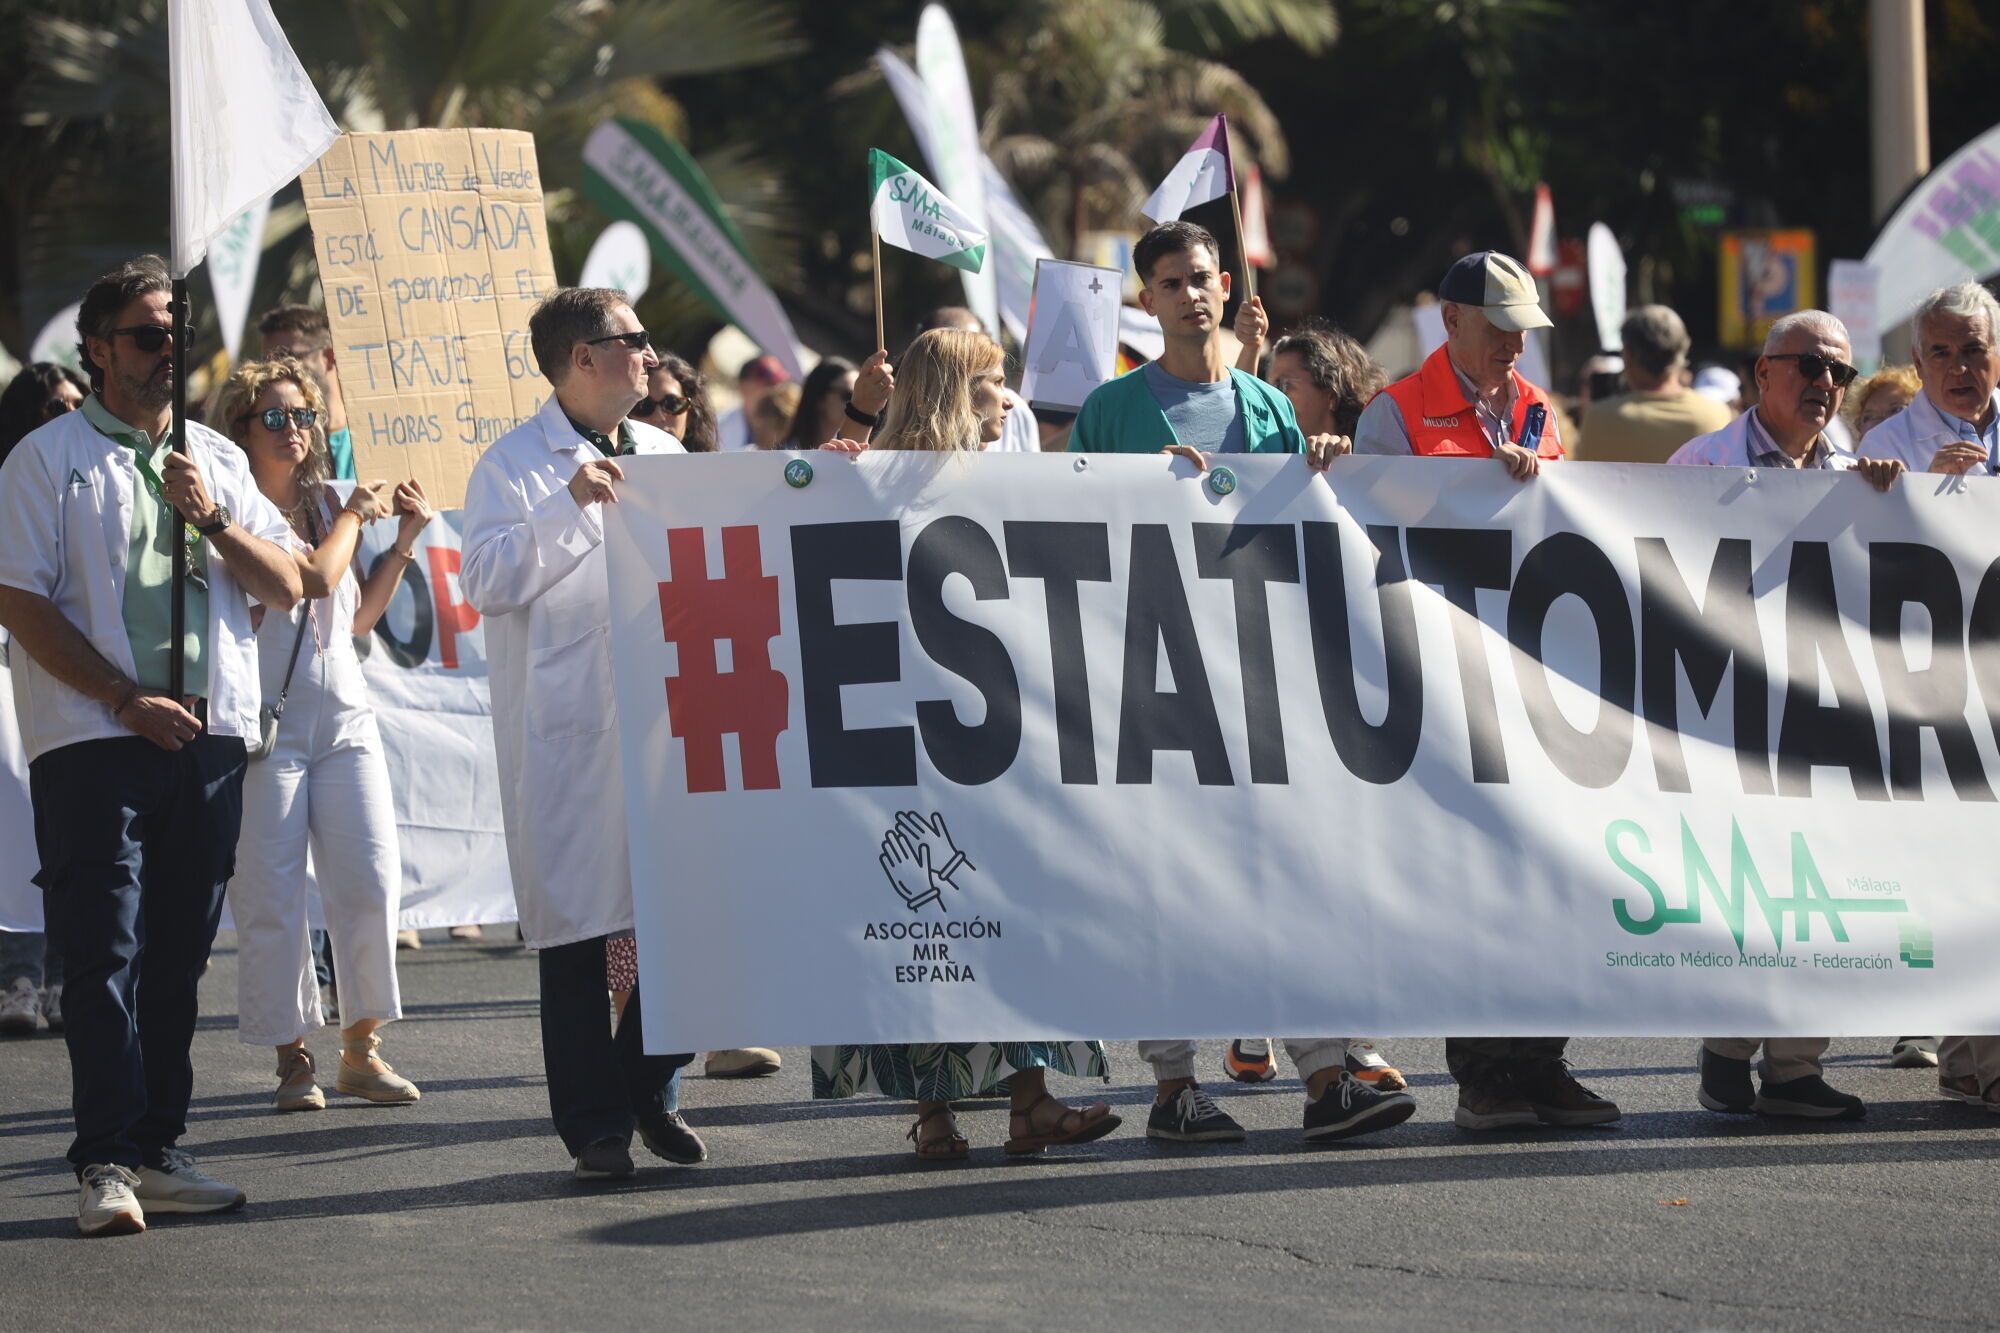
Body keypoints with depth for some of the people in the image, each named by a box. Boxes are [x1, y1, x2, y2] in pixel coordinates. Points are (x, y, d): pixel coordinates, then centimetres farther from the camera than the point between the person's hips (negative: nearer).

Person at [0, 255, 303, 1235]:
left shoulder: (217, 460, 17)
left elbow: (286, 588, 12)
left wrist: (212, 517, -5)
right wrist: (129, 701, -12)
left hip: (208, 739, 5)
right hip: (92, 743, -5)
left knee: (177, 953, 6)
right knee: (104, 951, -10)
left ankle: (157, 1152, 11)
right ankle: (107, 1163, -12)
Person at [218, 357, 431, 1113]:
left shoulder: (325, 502, 15)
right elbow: (317, 577, -16)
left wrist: (404, 543, 16)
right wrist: (354, 520, 1)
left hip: (345, 718, 6)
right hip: (265, 724, -6)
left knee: (372, 884, -3)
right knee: (271, 899, -4)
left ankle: (360, 1049, 7)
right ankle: (292, 1057, 4)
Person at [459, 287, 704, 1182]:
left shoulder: (664, 456, 18)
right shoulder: (515, 464, -2)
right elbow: (486, 582, -13)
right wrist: (568, 504, -20)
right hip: (566, 731, -5)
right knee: (575, 927, -2)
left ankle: (648, 1085, 18)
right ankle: (595, 1123, 3)